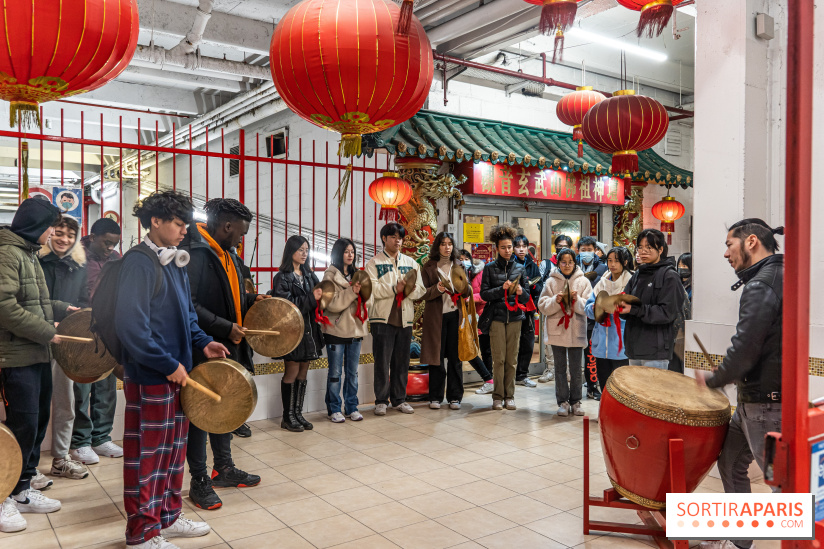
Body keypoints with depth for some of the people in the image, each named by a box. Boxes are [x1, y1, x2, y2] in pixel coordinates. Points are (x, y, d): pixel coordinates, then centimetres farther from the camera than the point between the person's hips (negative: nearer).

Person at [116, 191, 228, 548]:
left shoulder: (176, 262, 12)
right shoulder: (138, 263, -15)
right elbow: (131, 325, -21)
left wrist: (202, 342, 7)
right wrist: (169, 364, -20)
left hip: (177, 371, 9)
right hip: (150, 375, -9)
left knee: (174, 447, 17)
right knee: (148, 453, 3)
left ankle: (168, 517, 33)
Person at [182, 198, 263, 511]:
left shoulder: (226, 253, 13)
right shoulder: (193, 253, -18)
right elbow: (189, 306, -25)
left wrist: (250, 300, 8)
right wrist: (226, 328, -24)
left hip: (228, 347, 10)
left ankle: (224, 468, 35)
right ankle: (199, 482, 17)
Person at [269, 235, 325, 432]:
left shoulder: (309, 275, 14)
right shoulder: (282, 277, -6)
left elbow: (317, 297, 15)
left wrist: (320, 295, -7)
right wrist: (311, 298, -23)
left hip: (308, 329, 6)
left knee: (303, 372, 10)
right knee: (292, 372, -2)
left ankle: (298, 413, 19)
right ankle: (287, 417, 9)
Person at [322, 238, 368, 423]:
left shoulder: (356, 274, 13)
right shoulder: (331, 275, -6)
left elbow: (363, 300, 17)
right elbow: (332, 304, -15)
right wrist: (352, 292, -22)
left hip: (355, 329, 5)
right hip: (337, 331, -5)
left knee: (352, 372, 11)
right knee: (335, 372, 2)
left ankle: (351, 407, 20)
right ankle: (334, 409, 13)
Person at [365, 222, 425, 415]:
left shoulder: (411, 262, 15)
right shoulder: (374, 262, 3)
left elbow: (421, 289, 7)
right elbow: (371, 289, -11)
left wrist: (411, 289, -14)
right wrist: (394, 289, -20)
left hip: (405, 319, 4)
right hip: (382, 318, -4)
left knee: (402, 362, 9)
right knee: (382, 361, -1)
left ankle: (399, 399, 20)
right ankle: (381, 401, 10)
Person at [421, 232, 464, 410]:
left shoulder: (459, 266, 13)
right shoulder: (428, 267, 4)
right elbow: (424, 293, -1)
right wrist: (438, 289, -18)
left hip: (455, 315, 2)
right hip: (436, 316, -2)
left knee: (455, 357, 3)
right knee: (437, 358, 2)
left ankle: (455, 397, 12)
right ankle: (435, 397, 12)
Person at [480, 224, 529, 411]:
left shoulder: (520, 268, 10)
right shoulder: (490, 268, 4)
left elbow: (526, 297, 11)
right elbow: (484, 294, -1)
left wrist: (521, 292, -11)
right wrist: (502, 289, -15)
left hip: (515, 317, 2)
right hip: (496, 317, -2)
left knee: (512, 359, 3)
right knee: (498, 359, -4)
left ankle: (509, 396, 13)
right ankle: (498, 396, 7)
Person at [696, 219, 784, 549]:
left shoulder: (762, 285, -19)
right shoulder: (776, 277, 12)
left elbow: (744, 349, -25)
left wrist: (713, 380, -9)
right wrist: (741, 376, 13)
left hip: (766, 404, -10)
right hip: (755, 398, 10)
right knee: (730, 463, 18)